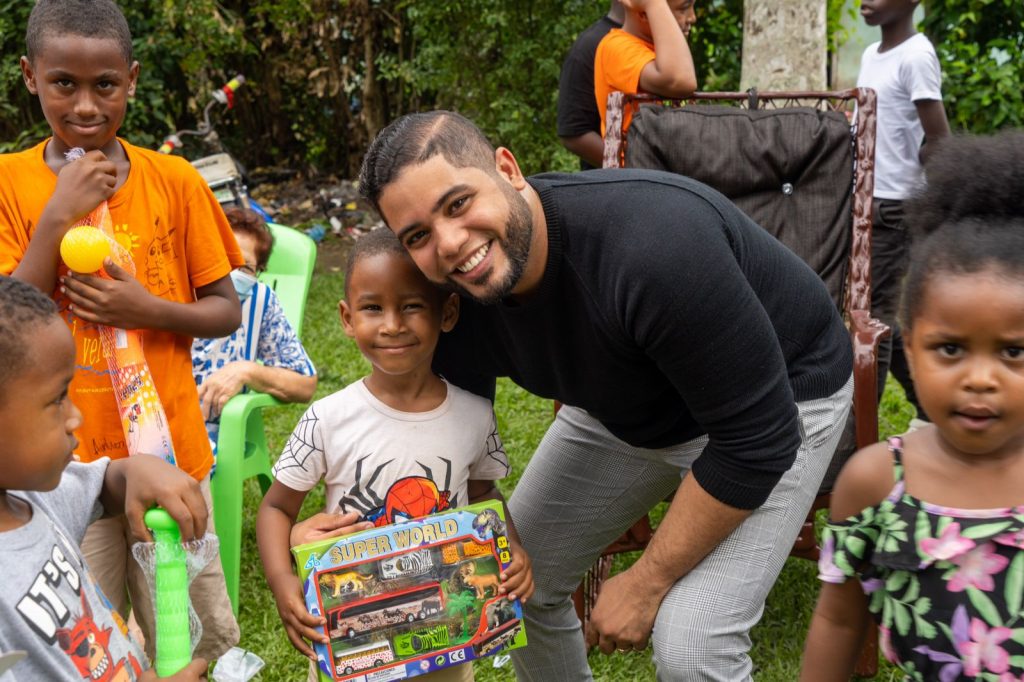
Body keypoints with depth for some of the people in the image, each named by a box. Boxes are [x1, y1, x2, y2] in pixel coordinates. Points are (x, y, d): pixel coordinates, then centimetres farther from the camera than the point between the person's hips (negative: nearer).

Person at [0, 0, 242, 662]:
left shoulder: (175, 180, -3)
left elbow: (228, 311, 2)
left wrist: (149, 310, -17)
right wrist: (58, 215, -18)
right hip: (63, 459, 0)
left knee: (201, 644, 11)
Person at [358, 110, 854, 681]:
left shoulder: (652, 245, -40)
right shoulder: (457, 298, -18)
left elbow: (756, 439, -31)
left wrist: (645, 584, -22)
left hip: (781, 395, -6)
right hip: (625, 408, 6)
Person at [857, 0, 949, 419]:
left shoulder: (916, 56, -13)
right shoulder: (871, 54, 13)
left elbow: (940, 142, -16)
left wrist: (902, 172, -5)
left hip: (891, 205, -9)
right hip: (863, 199, 9)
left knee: (873, 313, -5)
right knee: (879, 310, 14)